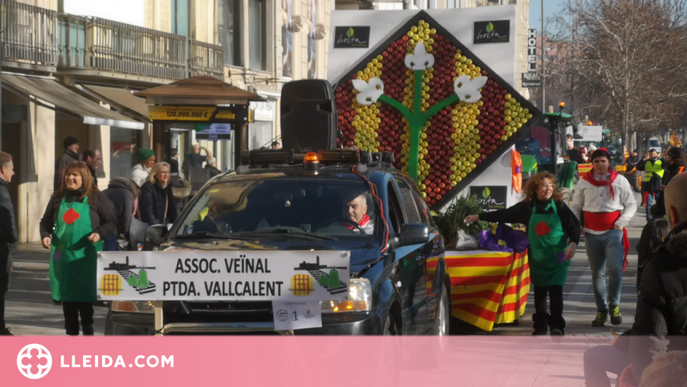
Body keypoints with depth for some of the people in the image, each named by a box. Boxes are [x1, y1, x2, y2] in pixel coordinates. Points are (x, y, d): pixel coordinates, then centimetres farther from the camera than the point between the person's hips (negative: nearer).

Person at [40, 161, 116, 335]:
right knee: (67, 295, 7)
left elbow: (111, 222, 2)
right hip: (62, 254, 4)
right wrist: (45, 235, -3)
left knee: (85, 295, -3)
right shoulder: (58, 197, 10)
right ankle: (72, 333, 16)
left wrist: (100, 234, -16)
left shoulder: (96, 197, 1)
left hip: (86, 255, -3)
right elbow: (46, 221, 17)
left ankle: (88, 331, 10)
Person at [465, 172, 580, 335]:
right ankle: (541, 325, 20)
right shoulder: (527, 207, 1)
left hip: (557, 257, -2)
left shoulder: (560, 206, -4)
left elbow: (574, 226, 0)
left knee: (555, 290, -8)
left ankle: (557, 325, -2)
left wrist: (573, 243, -17)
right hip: (537, 257, 2)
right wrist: (479, 217, 9)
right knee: (539, 291, 9)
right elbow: (503, 215, 7)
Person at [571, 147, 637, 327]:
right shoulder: (583, 182, 6)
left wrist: (622, 221, -8)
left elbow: (631, 204, 6)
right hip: (591, 233, 2)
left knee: (615, 269, -16)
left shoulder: (620, 181, 2)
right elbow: (576, 207, 13)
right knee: (597, 273, 7)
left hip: (613, 232, -2)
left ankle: (614, 305, 1)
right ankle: (601, 310, 15)